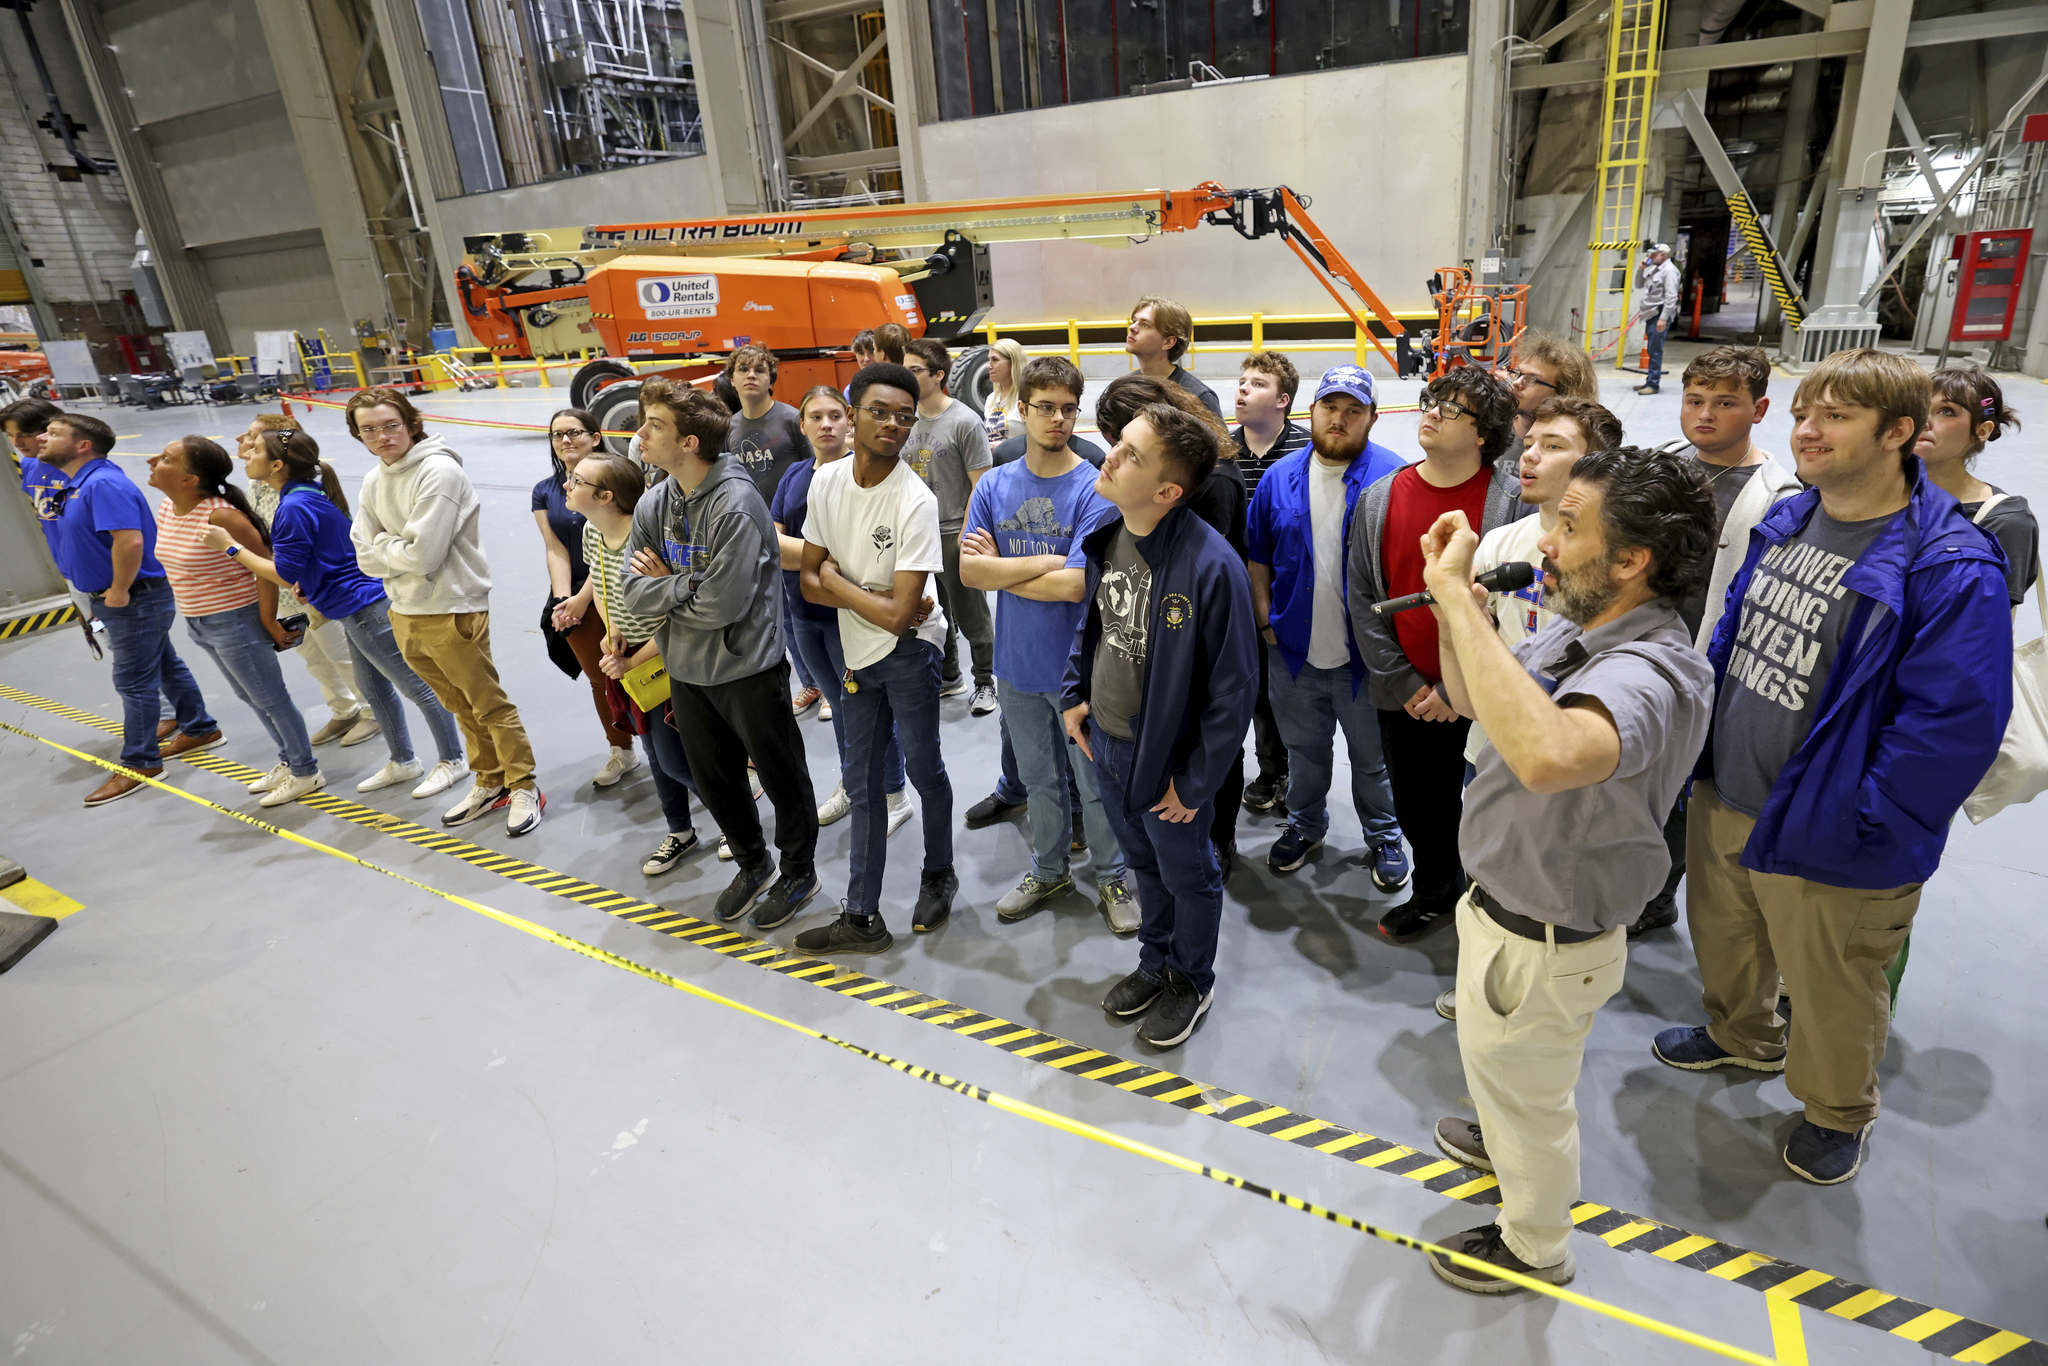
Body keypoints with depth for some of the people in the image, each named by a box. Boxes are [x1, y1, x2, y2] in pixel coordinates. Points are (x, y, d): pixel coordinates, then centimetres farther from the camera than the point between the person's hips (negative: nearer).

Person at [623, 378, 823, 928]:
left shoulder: (735, 504, -22)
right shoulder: (653, 505, 1)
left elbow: (724, 604, -27)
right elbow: (635, 594, -3)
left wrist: (665, 586, -11)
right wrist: (687, 585, -18)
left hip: (747, 669, -7)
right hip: (687, 671, 8)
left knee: (782, 777, 11)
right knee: (713, 781, 21)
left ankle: (799, 871, 33)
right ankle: (752, 862, 43)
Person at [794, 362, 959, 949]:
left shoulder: (916, 502, -22)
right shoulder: (827, 482, -4)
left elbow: (899, 616, -26)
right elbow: (810, 582, -1)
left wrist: (837, 580, -13)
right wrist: (874, 598, -16)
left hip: (909, 653, -5)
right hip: (858, 652, 6)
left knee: (922, 769, 8)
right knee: (862, 784, 11)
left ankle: (939, 875, 36)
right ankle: (862, 918, 23)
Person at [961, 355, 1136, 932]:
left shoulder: (1095, 489, -13)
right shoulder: (995, 484, 0)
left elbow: (1073, 584, -22)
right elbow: (969, 571, -9)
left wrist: (1000, 567, -13)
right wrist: (1047, 561, -17)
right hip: (1018, 662, 4)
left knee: (1097, 781, 12)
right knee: (1039, 779, 20)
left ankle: (1112, 879, 32)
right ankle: (1048, 871, 40)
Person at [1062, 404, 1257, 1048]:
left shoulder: (1211, 565, -28)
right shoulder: (1104, 535, -6)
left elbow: (1234, 687, -21)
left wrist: (1197, 781, -15)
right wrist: (1074, 694, 7)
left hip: (1165, 758, -6)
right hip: (1104, 744, 6)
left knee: (1188, 875, 18)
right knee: (1143, 864, 27)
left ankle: (1192, 981, 44)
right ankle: (1155, 961, 51)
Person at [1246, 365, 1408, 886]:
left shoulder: (1392, 478, -10)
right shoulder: (1280, 478, 1)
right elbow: (1257, 559, 8)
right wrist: (1265, 622, 3)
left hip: (1364, 651, -3)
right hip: (1294, 649, 3)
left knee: (1373, 755, 14)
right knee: (1304, 749, 21)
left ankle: (1384, 836, 37)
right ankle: (1305, 824, 43)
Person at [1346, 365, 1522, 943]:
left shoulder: (1511, 503, -10)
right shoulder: (1378, 500, 1)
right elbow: (1362, 598, 2)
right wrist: (1403, 684, -5)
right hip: (1403, 698, 4)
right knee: (1416, 807, 17)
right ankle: (1434, 895, 41)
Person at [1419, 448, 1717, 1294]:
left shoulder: (1653, 674, -35)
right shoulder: (1580, 628, -6)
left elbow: (1547, 755, -58)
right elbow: (1473, 702, 8)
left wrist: (1458, 598, -49)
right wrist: (1455, 599, -10)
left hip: (1543, 944, -8)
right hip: (1503, 904, 8)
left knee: (1523, 1088, 19)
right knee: (1502, 1066, 34)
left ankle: (1534, 1246, 48)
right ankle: (1509, 1144, 65)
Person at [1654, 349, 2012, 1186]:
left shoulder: (1952, 569, -23)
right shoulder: (1782, 524, 1)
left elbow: (1956, 724, -23)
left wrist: (1854, 826, -21)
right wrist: (1703, 751, 9)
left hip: (1824, 843, -6)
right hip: (1721, 801, 7)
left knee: (1830, 991, 17)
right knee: (1722, 938, 28)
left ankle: (1838, 1111, 46)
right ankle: (1742, 1037, 57)